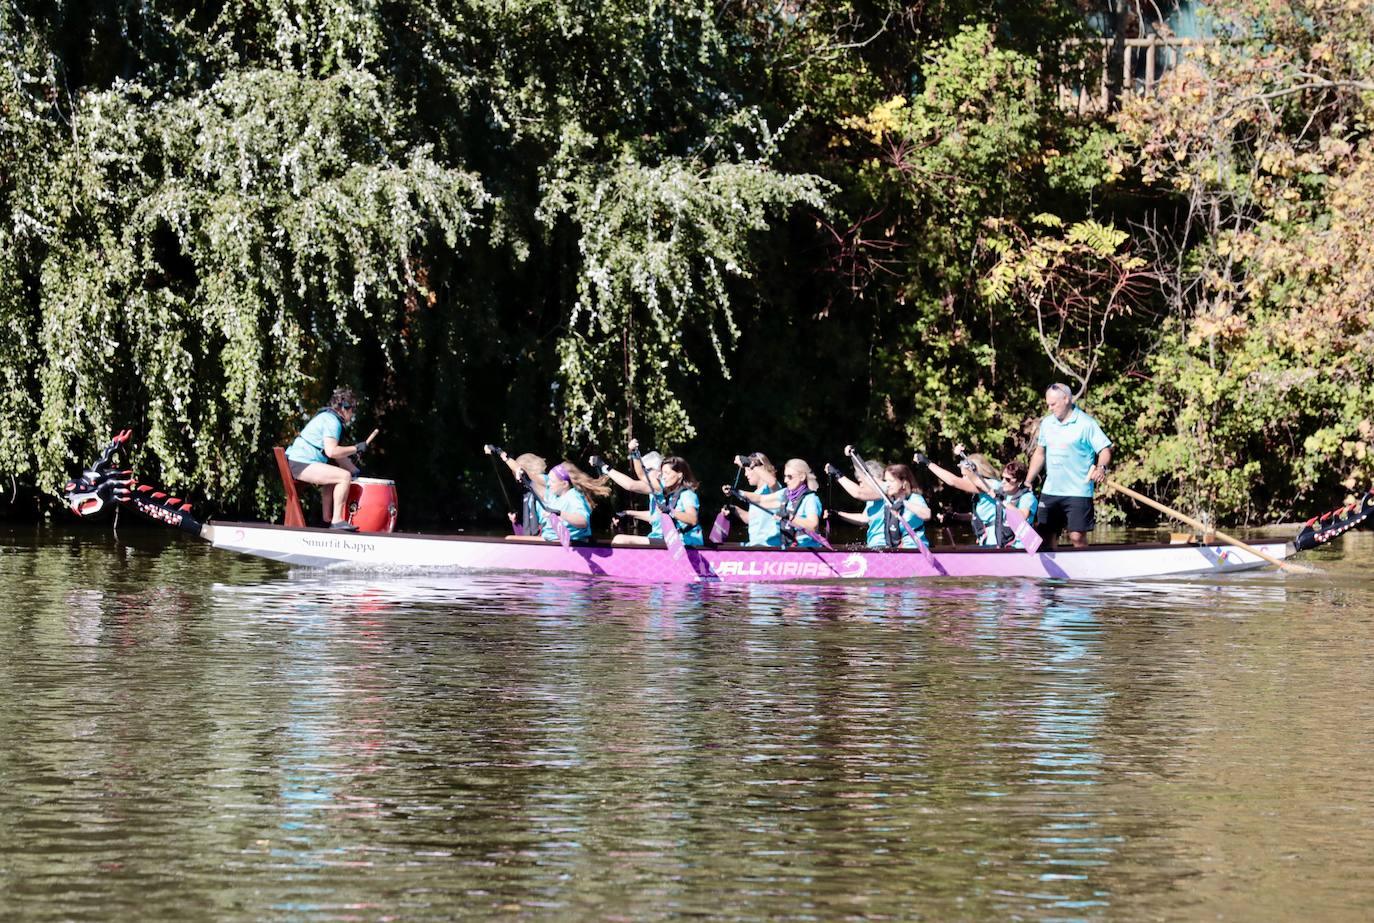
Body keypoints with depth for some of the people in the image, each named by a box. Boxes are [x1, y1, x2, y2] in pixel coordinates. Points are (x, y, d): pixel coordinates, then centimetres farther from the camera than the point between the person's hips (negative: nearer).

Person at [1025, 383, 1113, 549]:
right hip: (1050, 490, 6)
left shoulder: (1086, 423, -7)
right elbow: (1039, 454, 21)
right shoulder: (1047, 423, 12)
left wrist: (1101, 468, -29)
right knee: (1045, 535, 3)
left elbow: (1105, 449, -9)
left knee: (1077, 536, -11)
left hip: (1078, 492, -6)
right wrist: (1028, 482, 17)